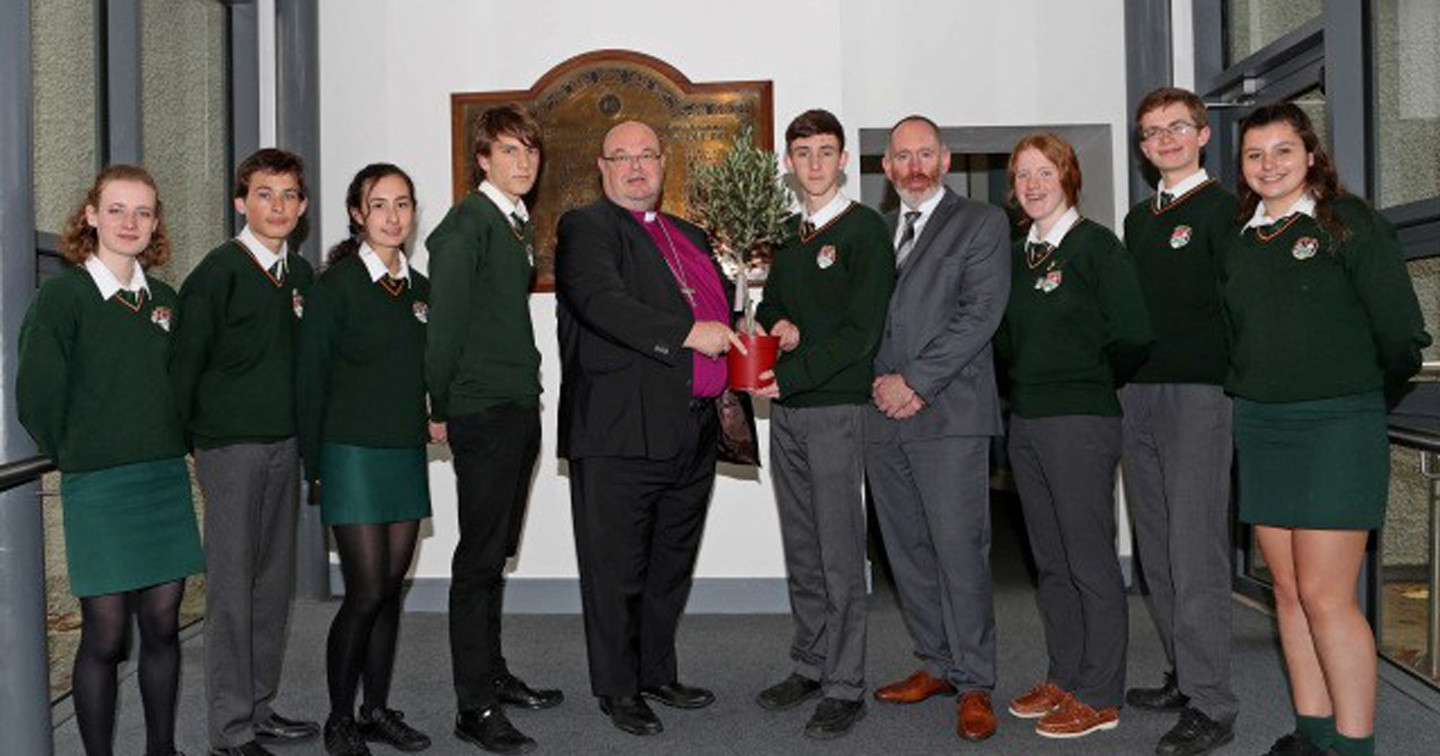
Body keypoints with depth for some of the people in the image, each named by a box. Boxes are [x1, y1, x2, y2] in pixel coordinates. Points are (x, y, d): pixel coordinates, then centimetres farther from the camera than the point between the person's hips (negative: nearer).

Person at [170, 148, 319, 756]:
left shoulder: (300, 274, 10)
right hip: (230, 444, -7)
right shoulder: (220, 269, -9)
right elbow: (185, 358, -8)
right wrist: (183, 434, -6)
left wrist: (308, 436, 12)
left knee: (275, 581, 12)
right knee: (232, 585, -2)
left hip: (284, 442, 7)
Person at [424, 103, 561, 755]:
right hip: (481, 410, -8)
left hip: (520, 406, 8)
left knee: (496, 553, 16)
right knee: (479, 558, -3)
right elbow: (445, 320, -14)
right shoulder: (467, 223, -11)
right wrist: (441, 408, -12)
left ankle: (493, 674, 29)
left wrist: (528, 389, 13)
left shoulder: (520, 224, 15)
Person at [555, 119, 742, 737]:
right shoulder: (585, 228, -4)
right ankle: (618, 690, 19)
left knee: (671, 565, 18)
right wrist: (688, 332, -28)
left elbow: (718, 309, 29)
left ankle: (657, 673, 34)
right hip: (620, 432, -7)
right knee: (617, 570, 3)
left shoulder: (690, 237, 20)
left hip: (692, 431, 8)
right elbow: (601, 302, -21)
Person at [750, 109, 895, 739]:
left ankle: (845, 687, 6)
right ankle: (810, 666, 24)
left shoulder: (865, 229, -5)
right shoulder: (786, 233, 15)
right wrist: (776, 324, 0)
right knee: (800, 549, 12)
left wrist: (790, 373, -17)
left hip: (837, 407, -6)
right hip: (786, 409, 7)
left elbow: (861, 331, -13)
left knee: (840, 552, -3)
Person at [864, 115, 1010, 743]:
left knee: (959, 549, -5)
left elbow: (980, 314, -7)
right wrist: (880, 380, -3)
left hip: (949, 412, -5)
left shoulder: (982, 223, 4)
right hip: (882, 412, 5)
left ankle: (974, 684, 7)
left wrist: (916, 381, -12)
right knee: (907, 550, 9)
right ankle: (936, 666, 22)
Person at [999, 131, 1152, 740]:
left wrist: (1091, 387, 0)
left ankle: (1099, 697, 10)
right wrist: (1029, 387, 9)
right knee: (1050, 560, 13)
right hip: (1026, 418, 7)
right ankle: (1064, 678, 25)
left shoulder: (1096, 245, -6)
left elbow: (1132, 337, -11)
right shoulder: (1017, 254, 14)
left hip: (1081, 421, -7)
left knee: (1090, 561, -1)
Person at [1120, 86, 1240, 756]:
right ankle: (1185, 676, 22)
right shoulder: (1138, 218, 19)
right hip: (1136, 396, 7)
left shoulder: (1222, 209, -2)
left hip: (1197, 393, -7)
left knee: (1196, 554, -7)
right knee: (1156, 553, 10)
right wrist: (1126, 373, 9)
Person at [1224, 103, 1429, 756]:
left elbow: (1401, 333, -4)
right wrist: (1254, 394, 7)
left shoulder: (1348, 222, -3)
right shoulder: (1239, 243, 11)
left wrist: (1364, 397, 6)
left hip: (1337, 426, -5)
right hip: (1258, 426, 5)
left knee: (1324, 595, -8)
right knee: (1288, 590, 9)